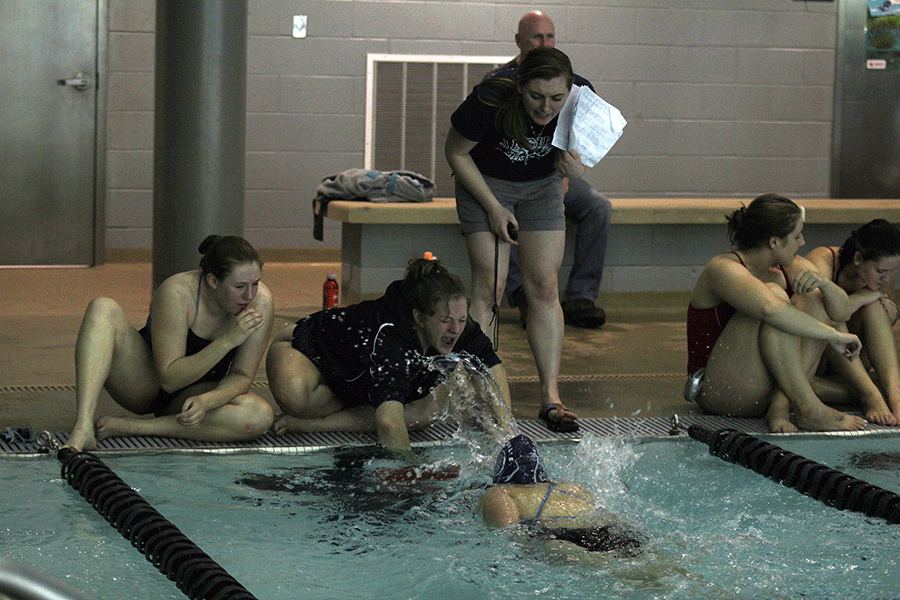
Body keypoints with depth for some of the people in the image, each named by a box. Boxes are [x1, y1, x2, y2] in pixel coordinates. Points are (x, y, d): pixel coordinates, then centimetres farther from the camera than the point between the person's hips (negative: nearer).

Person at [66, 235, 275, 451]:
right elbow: (170, 379, -28)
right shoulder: (177, 292, -27)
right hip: (144, 388, -2)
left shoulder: (260, 301, -19)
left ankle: (129, 427, -27)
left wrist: (206, 401, -34)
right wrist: (227, 341, -37)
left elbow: (242, 376, -13)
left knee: (261, 417, -32)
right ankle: (83, 429, -43)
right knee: (103, 309, -28)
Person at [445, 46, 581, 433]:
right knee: (489, 286, -12)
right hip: (485, 183, -3)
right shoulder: (489, 102, -33)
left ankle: (550, 396, -5)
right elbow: (456, 153, -15)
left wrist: (574, 169, -28)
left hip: (541, 186, 3)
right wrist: (493, 208, -16)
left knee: (544, 287, -6)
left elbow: (566, 159, -4)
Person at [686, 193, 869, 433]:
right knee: (774, 295, -24)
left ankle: (781, 405, -18)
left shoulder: (790, 268, 6)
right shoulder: (723, 270, -18)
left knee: (813, 301, -2)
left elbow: (842, 311, -1)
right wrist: (833, 335, -33)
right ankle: (809, 409, -27)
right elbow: (772, 310, -38)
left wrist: (823, 284, -23)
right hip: (718, 392, -8)